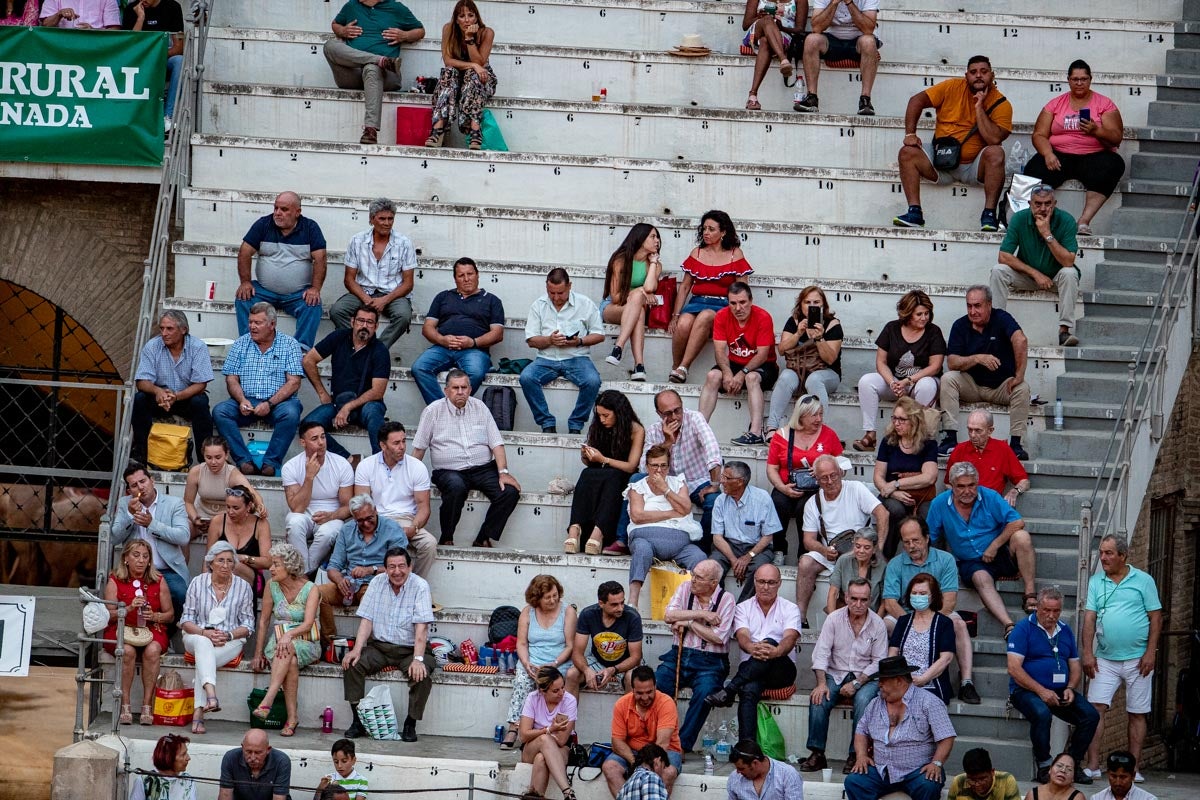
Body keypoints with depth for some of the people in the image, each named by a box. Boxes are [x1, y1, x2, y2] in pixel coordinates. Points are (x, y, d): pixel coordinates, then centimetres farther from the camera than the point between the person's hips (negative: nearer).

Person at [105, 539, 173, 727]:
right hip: (121, 629, -1)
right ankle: (125, 706, -29)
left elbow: (170, 614, 9)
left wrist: (155, 616, -12)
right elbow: (109, 615, -5)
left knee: (152, 650, -33)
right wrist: (129, 608, -20)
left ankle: (147, 705, -29)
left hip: (152, 629, 1)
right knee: (128, 650, -35)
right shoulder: (115, 581, 4)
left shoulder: (158, 581, 8)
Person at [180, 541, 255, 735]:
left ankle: (198, 712, -40)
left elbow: (248, 626, 5)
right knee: (203, 643, -37)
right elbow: (186, 620, 3)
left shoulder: (243, 587, 4)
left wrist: (228, 635, -14)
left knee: (204, 659, -33)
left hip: (231, 641, 0)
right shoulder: (198, 583, 5)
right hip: (197, 637, 0)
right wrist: (205, 633, -16)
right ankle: (210, 693, -58)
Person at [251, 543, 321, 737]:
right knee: (291, 662, -33)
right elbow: (263, 621, 8)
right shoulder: (272, 586, 3)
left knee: (288, 649, -37)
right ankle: (292, 716, -38)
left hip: (306, 644, -2)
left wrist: (289, 635, -36)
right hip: (277, 642, 2)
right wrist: (258, 653, 2)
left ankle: (268, 700, -48)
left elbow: (308, 624, -18)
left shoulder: (310, 589, -6)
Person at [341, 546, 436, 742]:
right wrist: (357, 650, -15)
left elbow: (421, 627, -18)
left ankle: (410, 724, -14)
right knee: (351, 664, -21)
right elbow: (367, 619, 0)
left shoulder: (419, 586, -10)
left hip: (409, 649, -3)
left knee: (422, 673, -31)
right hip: (379, 646, 3)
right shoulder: (377, 583, 2)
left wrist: (418, 659, -29)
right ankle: (358, 720, -13)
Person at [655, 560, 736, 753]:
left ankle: (683, 745, -24)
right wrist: (702, 615, -11)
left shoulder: (726, 600, -2)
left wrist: (689, 623, -8)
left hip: (709, 662, -3)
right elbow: (669, 615, -7)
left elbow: (719, 637, -12)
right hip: (678, 656, 3)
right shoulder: (685, 588, 9)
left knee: (704, 692, -32)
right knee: (654, 685, -23)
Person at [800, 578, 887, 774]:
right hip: (835, 675, 1)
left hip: (865, 677, -1)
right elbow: (821, 652, -4)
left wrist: (857, 683, -17)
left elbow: (879, 662, -4)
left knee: (863, 700, -33)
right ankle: (817, 754, -20)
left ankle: (856, 755, -25)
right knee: (818, 699, -27)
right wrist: (821, 683, -19)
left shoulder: (878, 625, -3)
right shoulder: (834, 619, -1)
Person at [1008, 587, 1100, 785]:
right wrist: (1041, 691, -19)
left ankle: (1073, 764, -6)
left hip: (1060, 692, 6)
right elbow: (1014, 668, -12)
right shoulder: (1024, 629, -3)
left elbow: (1075, 666, 19)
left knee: (1091, 715, -17)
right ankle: (1044, 766, -23)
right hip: (1026, 691, -6)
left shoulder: (1066, 631, 16)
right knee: (1042, 714, -37)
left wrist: (1070, 689, -3)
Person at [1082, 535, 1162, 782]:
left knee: (1137, 714, 3)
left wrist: (1150, 653, -9)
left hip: (1137, 659, -2)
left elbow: (1156, 617, 0)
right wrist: (1087, 653, -7)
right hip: (1105, 659, 2)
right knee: (1095, 708, -9)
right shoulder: (1096, 582, 7)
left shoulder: (1143, 581, 1)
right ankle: (1093, 765, -8)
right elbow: (1089, 619, 3)